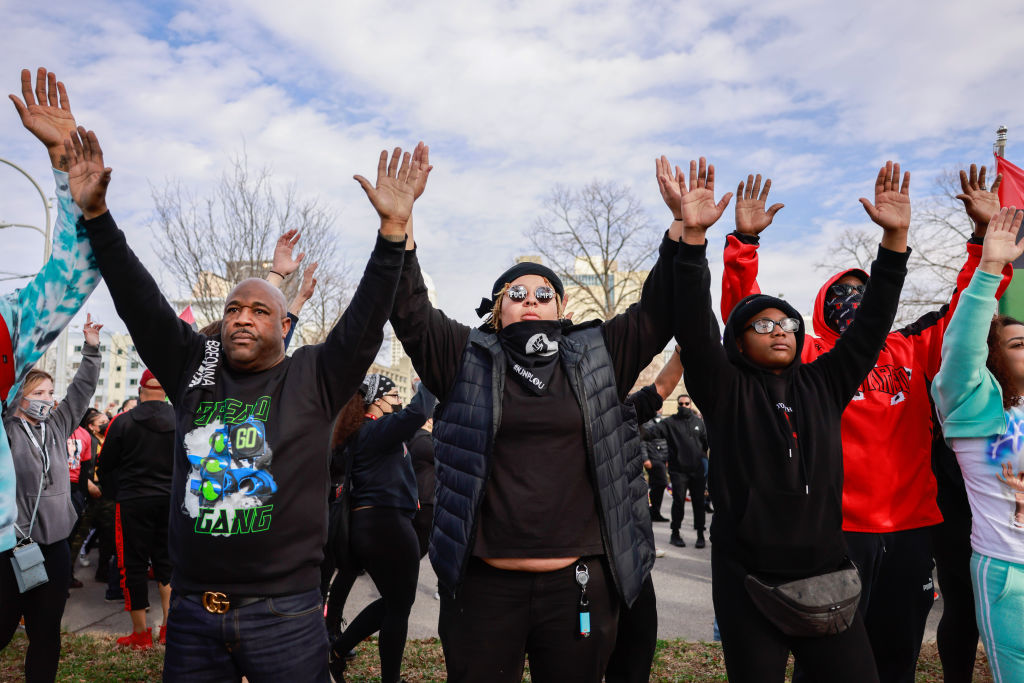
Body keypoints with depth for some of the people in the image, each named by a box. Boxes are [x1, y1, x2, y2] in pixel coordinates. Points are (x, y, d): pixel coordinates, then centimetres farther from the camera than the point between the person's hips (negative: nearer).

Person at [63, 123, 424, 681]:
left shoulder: (314, 378, -2)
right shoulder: (194, 371, 7)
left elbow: (365, 320, -13)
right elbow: (140, 304, 4)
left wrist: (393, 231, -23)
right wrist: (95, 215, -1)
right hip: (191, 609, 3)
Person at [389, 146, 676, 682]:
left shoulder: (596, 358, 7)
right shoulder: (468, 359, 3)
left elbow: (656, 313, 2)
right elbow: (411, 315, -6)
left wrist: (683, 235, -10)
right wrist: (399, 231, -17)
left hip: (579, 583, 1)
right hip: (484, 584, -1)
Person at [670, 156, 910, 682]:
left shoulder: (823, 385, 8)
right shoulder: (726, 392, -3)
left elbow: (872, 323, 5)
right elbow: (694, 331, -17)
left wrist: (895, 236, -4)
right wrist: (692, 235, -27)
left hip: (826, 574, 4)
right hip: (748, 582, -3)